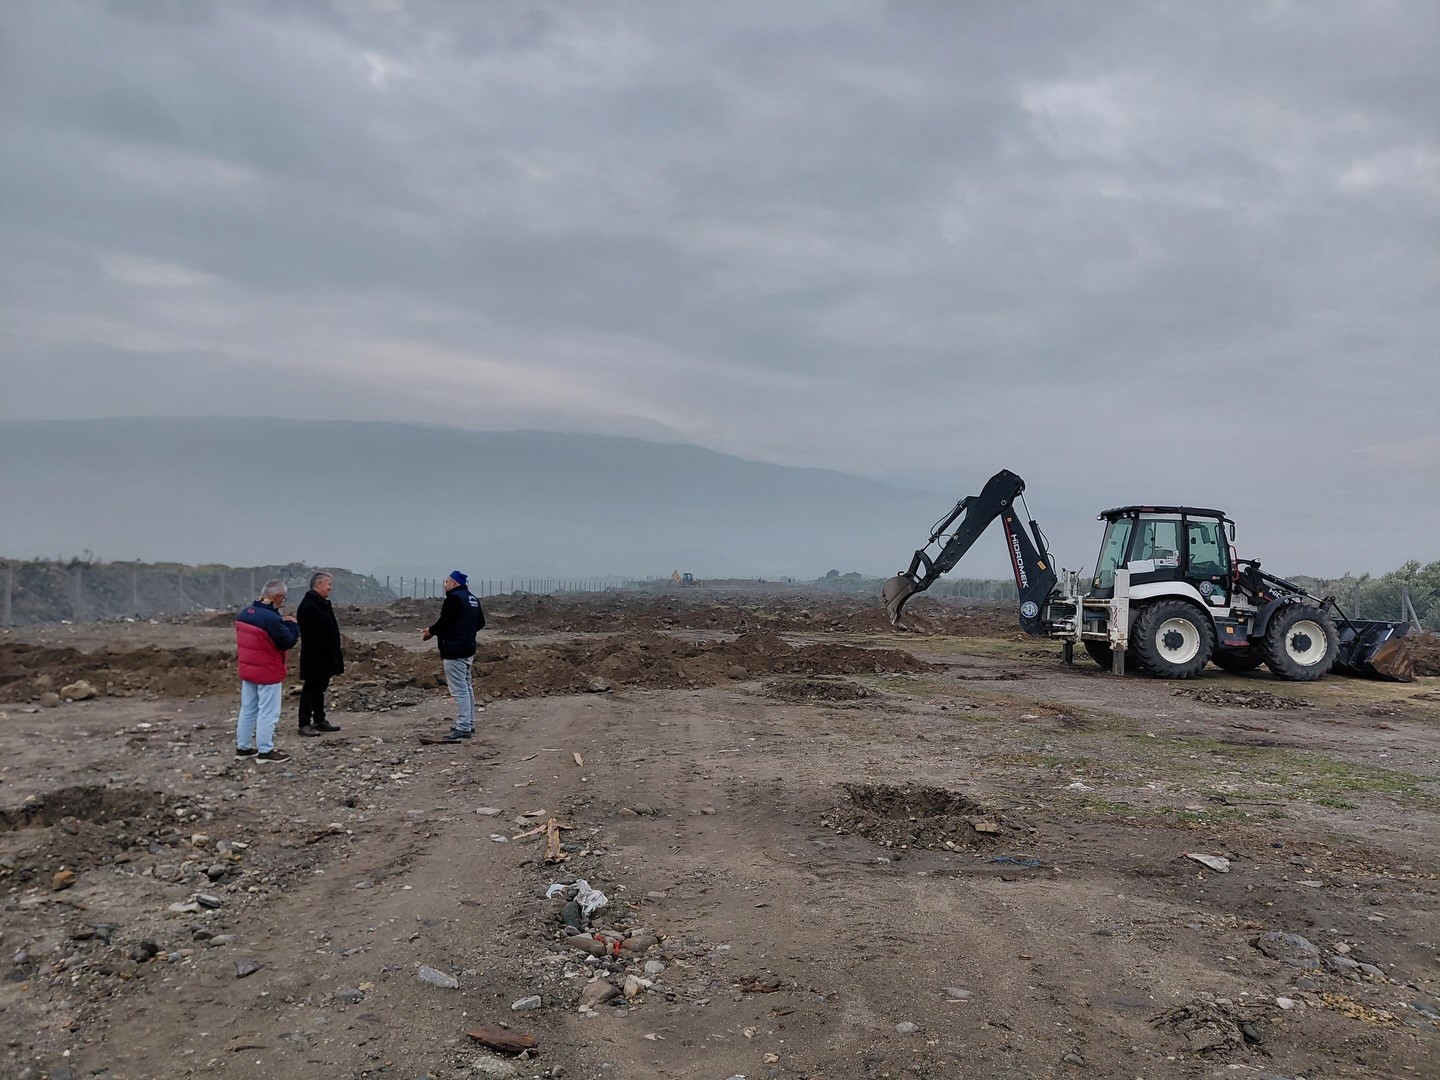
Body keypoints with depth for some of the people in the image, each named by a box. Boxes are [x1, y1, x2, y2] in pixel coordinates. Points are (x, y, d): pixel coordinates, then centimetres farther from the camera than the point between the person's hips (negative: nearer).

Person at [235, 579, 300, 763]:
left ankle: (242, 747, 25)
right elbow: (288, 642, -19)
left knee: (248, 709, 17)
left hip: (247, 670, 8)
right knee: (268, 712, 1)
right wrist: (292, 624, -2)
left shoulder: (245, 612, 4)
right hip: (268, 672, -8)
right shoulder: (272, 618, -25)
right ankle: (265, 751, 7)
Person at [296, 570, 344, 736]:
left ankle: (319, 720, 26)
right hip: (314, 658, -10)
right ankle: (304, 724, 3)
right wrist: (331, 652, -20)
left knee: (319, 688, 17)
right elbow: (316, 635, -24)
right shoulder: (309, 606, -20)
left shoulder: (320, 603, 14)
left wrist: (336, 647, 12)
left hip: (324, 658, 10)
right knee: (310, 688, -3)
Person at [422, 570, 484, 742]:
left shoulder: (454, 598, -15)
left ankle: (463, 727, -10)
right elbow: (480, 623, 21)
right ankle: (469, 724, 23)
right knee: (466, 687, 17)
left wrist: (430, 632, -3)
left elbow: (444, 622, -19)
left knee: (459, 690, -9)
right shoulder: (473, 599, 15)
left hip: (454, 650, -10)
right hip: (468, 650, 10)